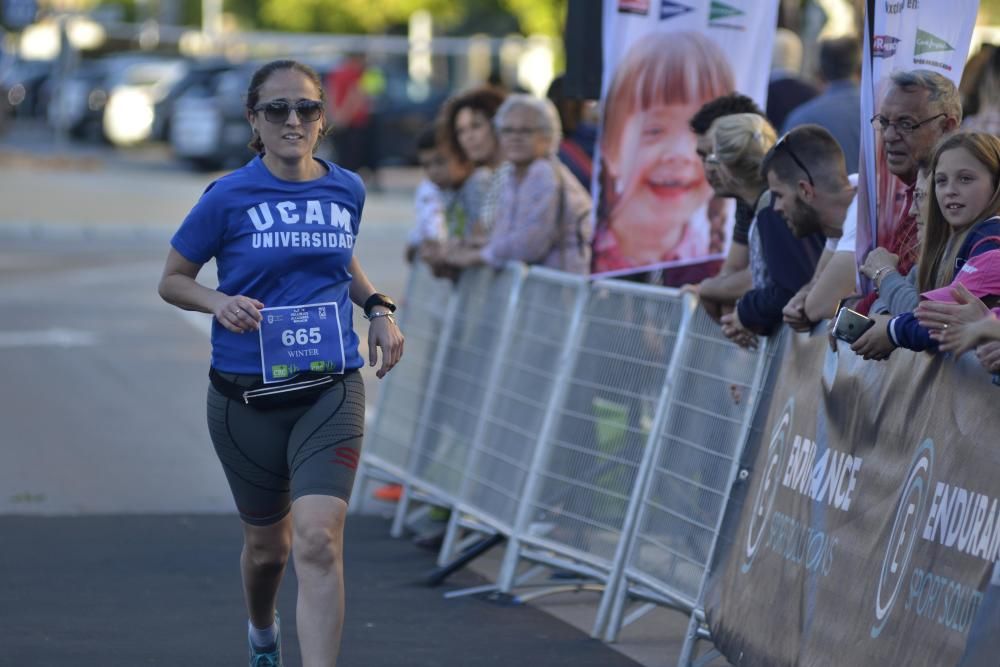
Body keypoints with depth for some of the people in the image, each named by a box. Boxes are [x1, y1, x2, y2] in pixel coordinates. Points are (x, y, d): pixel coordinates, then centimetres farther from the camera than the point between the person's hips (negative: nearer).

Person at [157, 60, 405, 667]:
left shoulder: (347, 190, 4)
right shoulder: (229, 197, -7)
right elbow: (172, 280, 2)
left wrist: (378, 308, 8)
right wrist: (218, 302, -18)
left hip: (330, 392, 1)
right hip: (246, 399, -1)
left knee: (318, 540, -18)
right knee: (268, 544, 15)